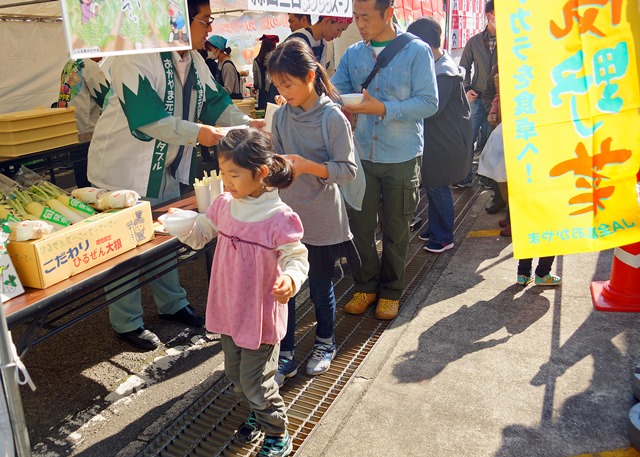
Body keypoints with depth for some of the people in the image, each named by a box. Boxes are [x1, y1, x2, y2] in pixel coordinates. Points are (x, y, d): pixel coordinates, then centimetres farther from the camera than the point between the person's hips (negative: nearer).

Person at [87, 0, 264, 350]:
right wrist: (196, 133, -35)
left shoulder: (194, 60, 3)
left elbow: (214, 102, 6)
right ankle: (127, 323, 22)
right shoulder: (137, 58, -24)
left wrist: (248, 124, -9)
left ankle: (172, 304, 39)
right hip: (123, 168, -8)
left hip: (165, 168, 8)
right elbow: (145, 117, -31)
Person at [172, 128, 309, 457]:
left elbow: (296, 257, -18)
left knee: (255, 382, 7)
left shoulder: (278, 217, -24)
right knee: (235, 374, 25)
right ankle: (258, 414, 53)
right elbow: (199, 236, 9)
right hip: (228, 310, 7)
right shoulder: (223, 204, -4)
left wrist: (291, 279, -40)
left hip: (261, 315, -7)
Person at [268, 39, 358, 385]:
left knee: (320, 288, 13)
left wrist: (308, 166, -26)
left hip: (321, 219, -4)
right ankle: (285, 355, 25)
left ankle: (325, 342, 39)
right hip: (286, 215, 4)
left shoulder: (332, 118, -14)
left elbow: (348, 170, -14)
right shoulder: (281, 116, 1)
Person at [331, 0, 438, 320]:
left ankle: (390, 291, 29)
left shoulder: (416, 51, -7)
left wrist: (383, 109, -23)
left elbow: (429, 102, -13)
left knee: (395, 231, 10)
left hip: (401, 158, -3)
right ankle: (365, 286, 29)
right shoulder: (353, 54, 4)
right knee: (360, 226, 9)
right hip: (363, 154, 3)